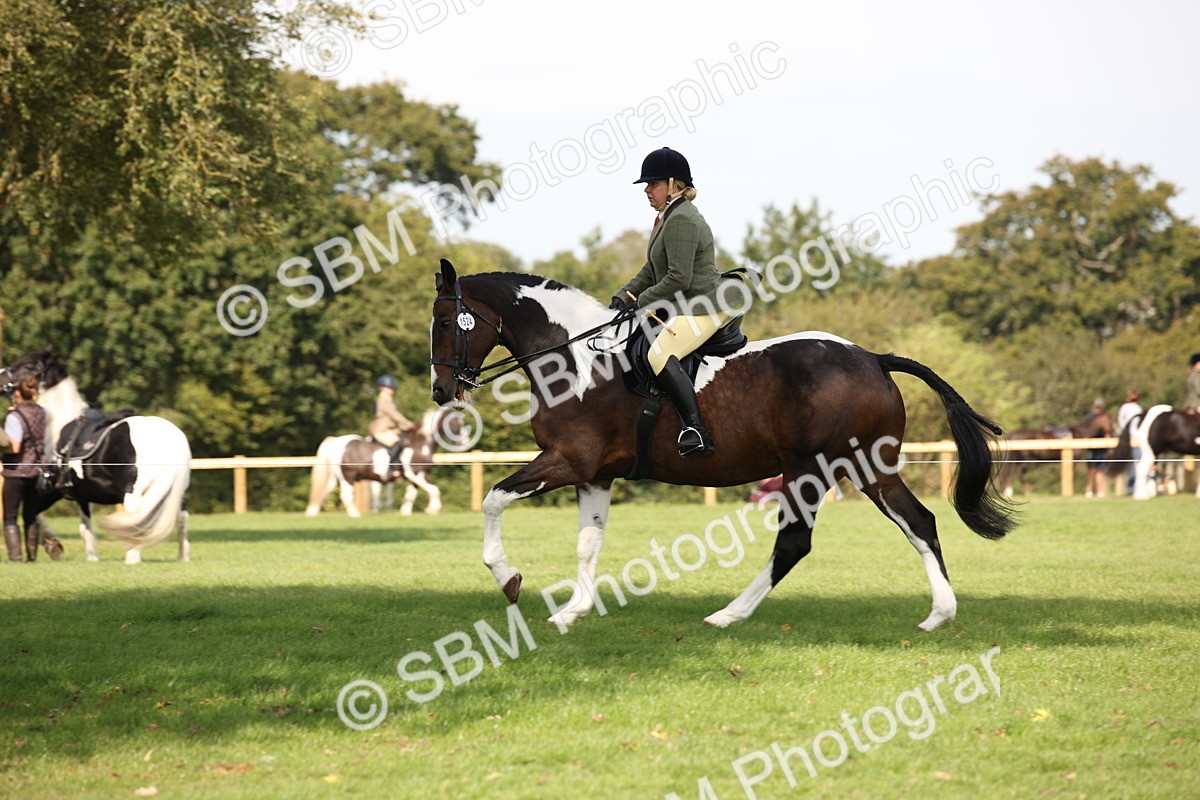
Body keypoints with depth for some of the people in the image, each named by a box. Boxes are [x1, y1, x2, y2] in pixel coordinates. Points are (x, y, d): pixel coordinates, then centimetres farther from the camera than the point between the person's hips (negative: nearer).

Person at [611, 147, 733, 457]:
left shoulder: (681, 220, -17)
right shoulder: (668, 218, 18)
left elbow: (678, 278, -23)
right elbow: (652, 270, 22)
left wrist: (642, 301, -13)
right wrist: (622, 297, 9)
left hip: (703, 308, -12)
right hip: (684, 309, 12)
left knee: (660, 354, -30)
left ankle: (697, 430, -35)